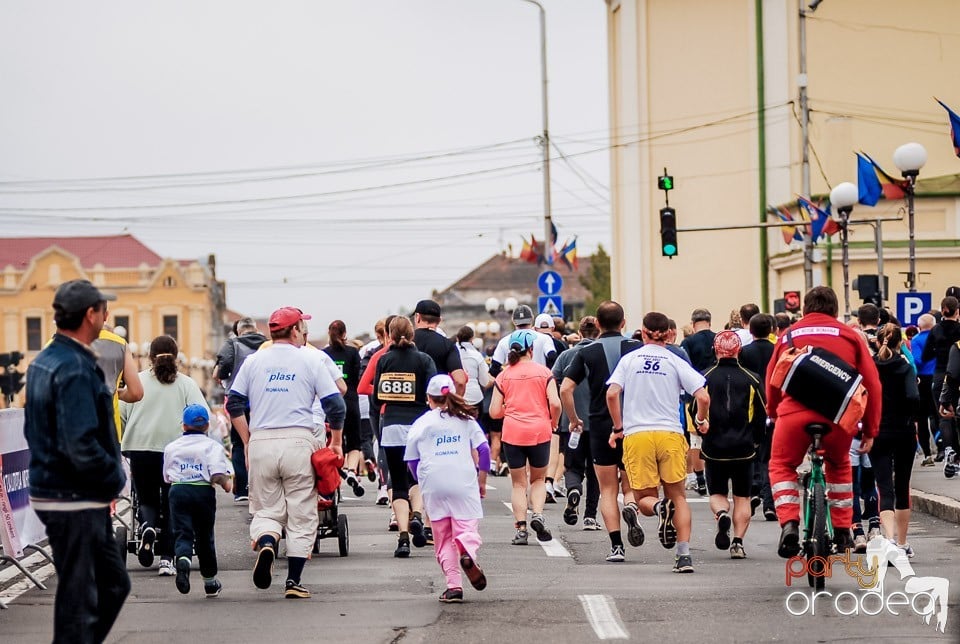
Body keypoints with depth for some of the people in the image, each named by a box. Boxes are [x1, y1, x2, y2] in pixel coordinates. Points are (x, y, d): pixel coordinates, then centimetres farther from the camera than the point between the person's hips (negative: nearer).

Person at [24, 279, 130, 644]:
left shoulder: (42, 362, 12)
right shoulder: (75, 370, -20)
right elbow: (82, 446, -28)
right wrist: (116, 479, -11)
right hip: (75, 503, -10)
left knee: (114, 584, 18)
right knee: (79, 600, -2)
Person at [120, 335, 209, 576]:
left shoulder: (137, 380, 8)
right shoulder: (186, 384, 4)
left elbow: (120, 414, 6)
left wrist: (125, 446, 15)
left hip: (140, 448, 1)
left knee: (147, 499, 15)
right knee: (170, 503, 9)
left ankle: (148, 528, -17)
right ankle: (167, 559, 3)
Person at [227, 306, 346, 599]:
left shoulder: (253, 361, 9)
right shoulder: (311, 360, 2)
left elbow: (234, 405, 8)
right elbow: (335, 405, 0)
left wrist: (247, 441, 16)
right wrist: (336, 442, 12)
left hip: (261, 443, 2)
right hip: (298, 442, -2)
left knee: (266, 510, 11)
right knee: (301, 515, 6)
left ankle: (265, 543, -21)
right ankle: (293, 581, 3)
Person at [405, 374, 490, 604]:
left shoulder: (421, 424, 8)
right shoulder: (466, 419, 10)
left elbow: (411, 461, 9)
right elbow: (484, 450, 4)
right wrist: (482, 481, 12)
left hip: (433, 487, 0)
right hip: (464, 485, 0)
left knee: (443, 537, 8)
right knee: (467, 528, 5)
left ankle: (454, 585, -3)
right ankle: (467, 552, -30)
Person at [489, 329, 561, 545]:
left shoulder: (504, 376, 4)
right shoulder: (543, 372, -1)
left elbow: (494, 411, 2)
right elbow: (555, 403, -9)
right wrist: (553, 422, 10)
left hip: (512, 431, 1)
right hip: (539, 430, -1)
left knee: (518, 483, 10)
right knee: (538, 479, 16)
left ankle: (521, 528, 1)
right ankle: (537, 514, -7)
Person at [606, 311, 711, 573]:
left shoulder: (629, 359, 6)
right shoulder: (675, 362, 3)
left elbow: (612, 394, -4)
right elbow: (703, 397, -4)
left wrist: (618, 428, 8)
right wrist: (701, 421, 16)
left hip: (636, 434, 0)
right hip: (670, 434, 0)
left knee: (645, 498, 9)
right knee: (678, 495, 11)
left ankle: (658, 507, -29)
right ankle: (684, 555, -2)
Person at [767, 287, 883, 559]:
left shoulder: (788, 337, 15)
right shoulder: (850, 336, 14)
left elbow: (772, 385, 19)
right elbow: (872, 384, 11)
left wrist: (775, 417, 33)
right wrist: (870, 430, 16)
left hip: (795, 412, -1)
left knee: (782, 465, 17)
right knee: (839, 466, 27)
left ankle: (789, 523, -6)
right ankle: (842, 529, 25)